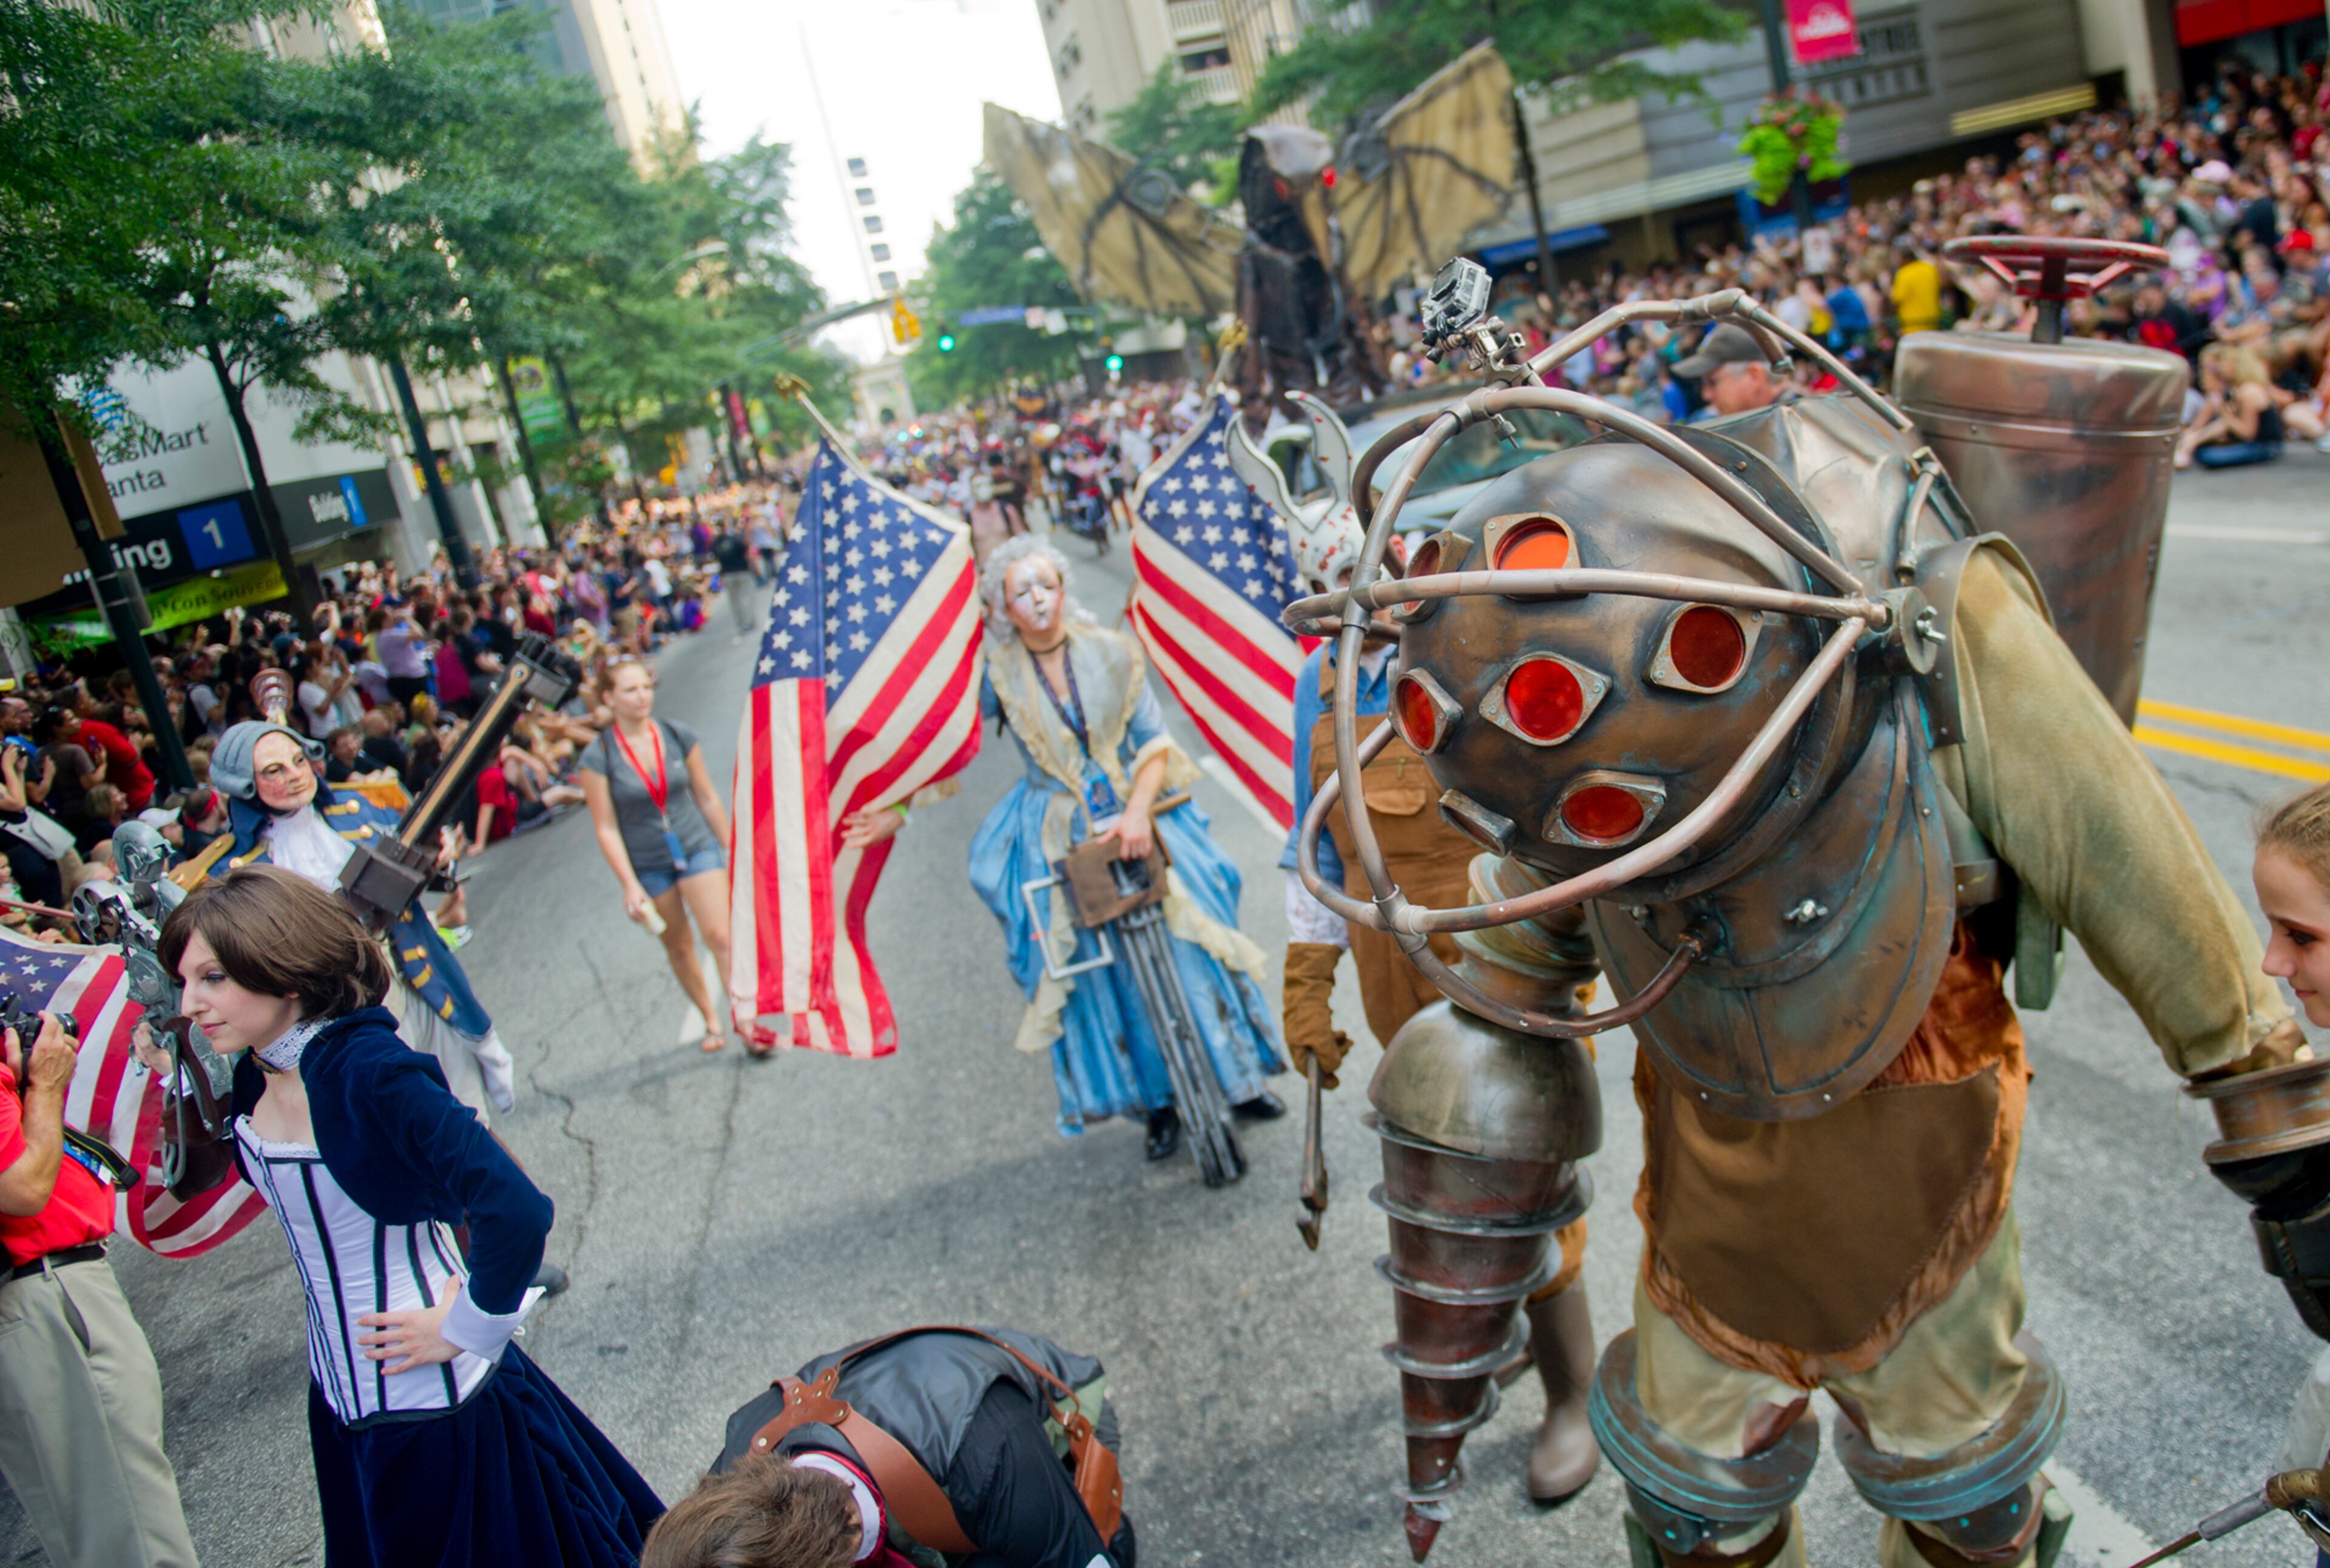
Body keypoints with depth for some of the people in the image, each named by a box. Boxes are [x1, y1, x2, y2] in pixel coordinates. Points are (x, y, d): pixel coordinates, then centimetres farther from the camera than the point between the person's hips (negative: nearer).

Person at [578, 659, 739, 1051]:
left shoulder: (678, 736, -5)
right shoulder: (598, 757, -11)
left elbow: (708, 798, 5)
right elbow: (607, 828, -9)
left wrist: (731, 848, 8)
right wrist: (629, 885, -13)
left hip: (697, 847, 0)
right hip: (647, 865, 0)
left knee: (720, 937, -10)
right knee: (679, 947, 12)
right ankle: (711, 1021, 28)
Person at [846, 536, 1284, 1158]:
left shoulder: (1110, 652, -5)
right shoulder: (997, 671, -4)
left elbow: (1154, 742, -3)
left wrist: (1138, 812, -17)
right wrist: (898, 811, -6)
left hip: (1137, 816, 0)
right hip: (1056, 842, 0)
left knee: (1188, 940, 0)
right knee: (1098, 967, 1)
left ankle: (1239, 1076, 21)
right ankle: (1157, 1101, 16)